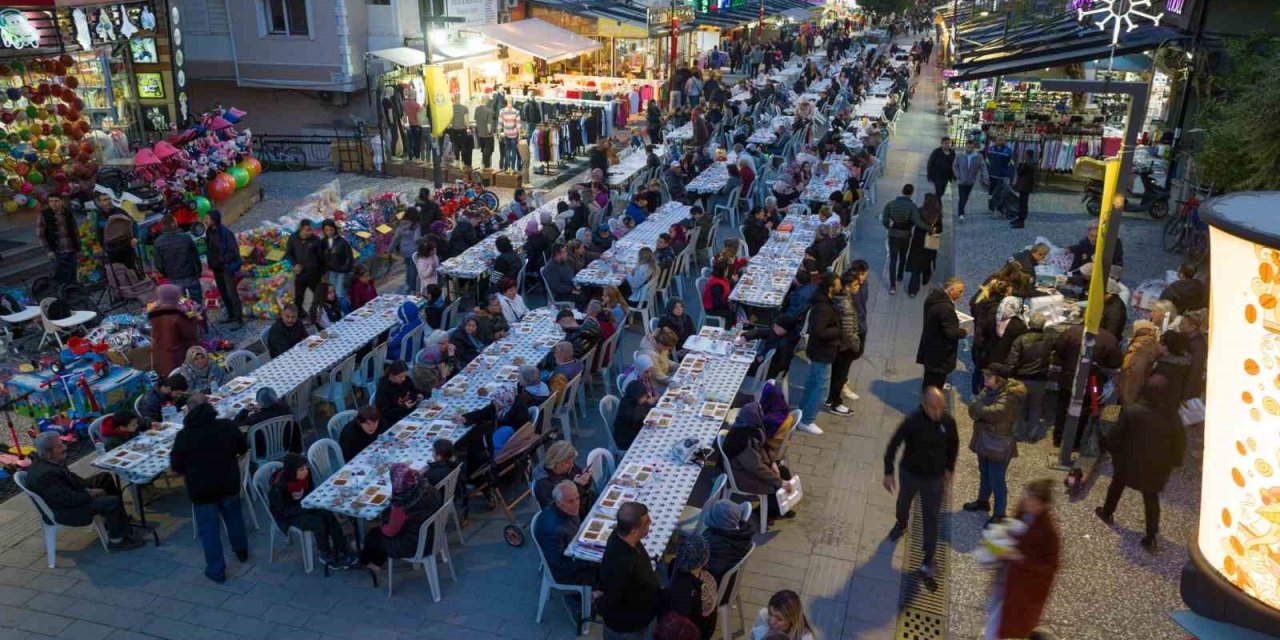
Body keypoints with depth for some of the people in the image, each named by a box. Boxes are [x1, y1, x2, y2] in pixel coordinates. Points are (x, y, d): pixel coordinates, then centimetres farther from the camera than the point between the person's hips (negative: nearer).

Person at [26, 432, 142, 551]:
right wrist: (92, 494, -18)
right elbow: (70, 499, -32)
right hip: (65, 510, -11)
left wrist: (87, 488, -4)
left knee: (105, 477, 17)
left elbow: (69, 478, 7)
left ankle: (112, 520, 26)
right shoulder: (45, 474, -35)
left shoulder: (43, 461, -5)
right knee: (113, 502, -19)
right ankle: (116, 540, 1)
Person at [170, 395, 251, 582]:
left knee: (209, 528, 8)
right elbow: (243, 448, 4)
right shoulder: (227, 426, -10)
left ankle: (216, 570, 15)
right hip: (229, 482, 3)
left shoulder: (183, 435, -16)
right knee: (234, 516, 25)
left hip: (201, 488, -3)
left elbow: (176, 467, -8)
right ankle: (241, 550, 43)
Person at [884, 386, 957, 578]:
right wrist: (888, 473, -14)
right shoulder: (912, 421, -28)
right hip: (909, 474, 0)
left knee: (931, 519, 6)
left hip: (934, 478, 1)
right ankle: (901, 525, 60)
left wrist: (950, 468, 11)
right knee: (903, 503, 27)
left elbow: (954, 444, 3)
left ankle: (928, 559, 22)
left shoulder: (948, 421, -19)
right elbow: (893, 445, -17)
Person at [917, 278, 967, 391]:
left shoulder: (933, 297, 0)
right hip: (940, 356, -10)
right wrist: (963, 332, -8)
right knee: (935, 386, 6)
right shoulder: (946, 307, -30)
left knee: (929, 385, 26)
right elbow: (951, 333, -27)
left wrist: (955, 321, 10)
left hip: (930, 350, 10)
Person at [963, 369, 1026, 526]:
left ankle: (999, 514, 17)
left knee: (996, 480, 3)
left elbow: (993, 413, -33)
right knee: (984, 473, 25)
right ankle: (983, 501, 44)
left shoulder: (1010, 397, -22)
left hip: (999, 445, -8)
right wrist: (984, 412, -23)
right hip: (984, 440, 8)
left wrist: (978, 407, -15)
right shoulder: (988, 390, 2)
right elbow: (973, 410, -3)